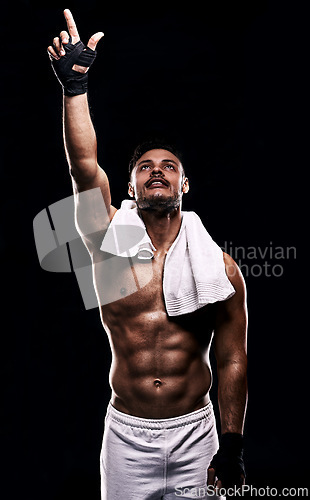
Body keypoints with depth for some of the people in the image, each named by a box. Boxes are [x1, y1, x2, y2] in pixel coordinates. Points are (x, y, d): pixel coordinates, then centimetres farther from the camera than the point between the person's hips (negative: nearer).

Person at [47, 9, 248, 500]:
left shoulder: (219, 265, -3)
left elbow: (232, 360, -1)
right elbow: (84, 164, -19)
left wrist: (232, 445, -3)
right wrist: (75, 84, -27)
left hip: (196, 433, 0)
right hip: (126, 433, 0)